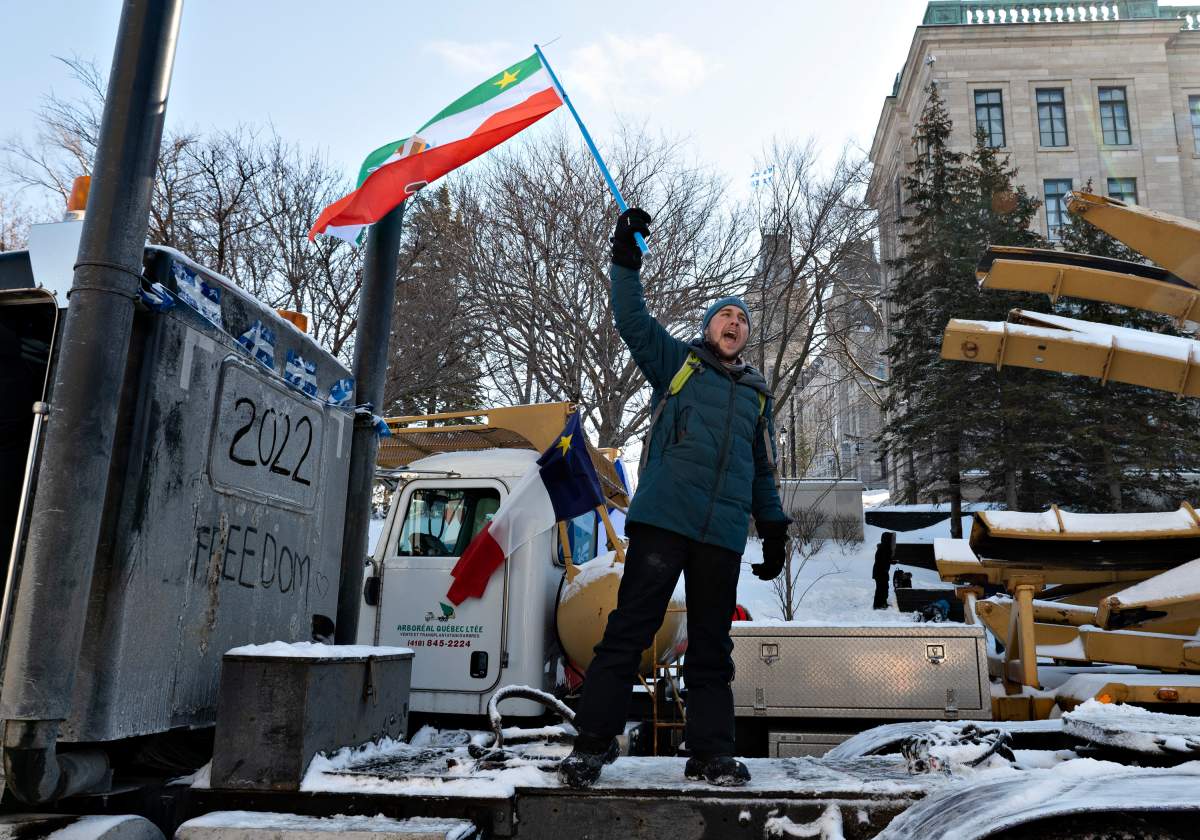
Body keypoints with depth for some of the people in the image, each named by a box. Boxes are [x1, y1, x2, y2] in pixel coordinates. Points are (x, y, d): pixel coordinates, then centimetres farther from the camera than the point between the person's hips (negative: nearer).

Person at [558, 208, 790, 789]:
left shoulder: (757, 392, 23)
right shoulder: (676, 363, 13)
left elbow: (763, 470, 26)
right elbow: (632, 320, 0)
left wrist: (774, 529, 21)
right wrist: (627, 261, -11)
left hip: (724, 534, 4)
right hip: (662, 518, -4)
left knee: (711, 645, 8)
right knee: (629, 629, -4)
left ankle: (710, 752, 17)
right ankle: (593, 744, 3)